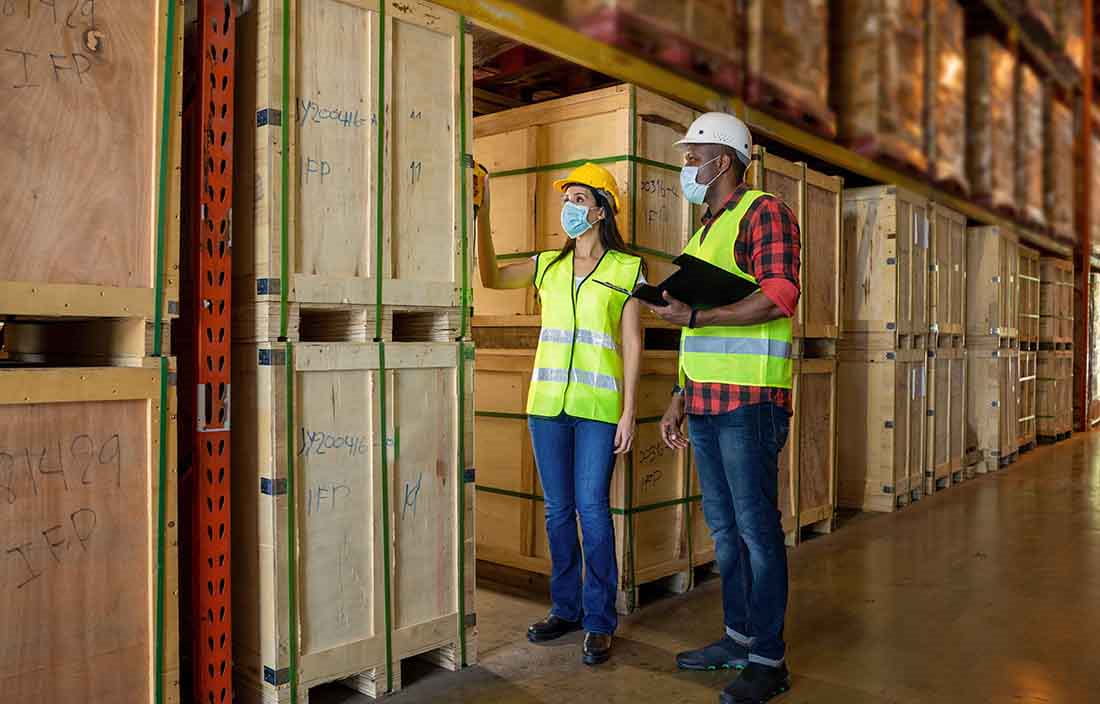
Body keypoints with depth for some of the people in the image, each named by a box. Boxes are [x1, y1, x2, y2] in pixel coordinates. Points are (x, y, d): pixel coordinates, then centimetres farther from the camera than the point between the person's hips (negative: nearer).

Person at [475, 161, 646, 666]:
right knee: (557, 509, 10)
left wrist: (629, 411, -5)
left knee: (591, 507, -6)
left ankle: (599, 621, 7)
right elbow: (491, 277, 2)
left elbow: (631, 342, 0)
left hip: (598, 406, -4)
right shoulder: (548, 265, 12)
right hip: (547, 402, 4)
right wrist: (482, 215, -6)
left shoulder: (627, 269, 2)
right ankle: (566, 608, 23)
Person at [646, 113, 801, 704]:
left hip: (749, 400, -9)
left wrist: (694, 314, -21)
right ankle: (738, 638, 26)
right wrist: (678, 402, 20)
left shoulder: (763, 213, -3)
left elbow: (779, 298, -17)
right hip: (705, 403, 9)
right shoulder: (703, 233, 23)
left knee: (757, 528, -3)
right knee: (722, 526, 14)